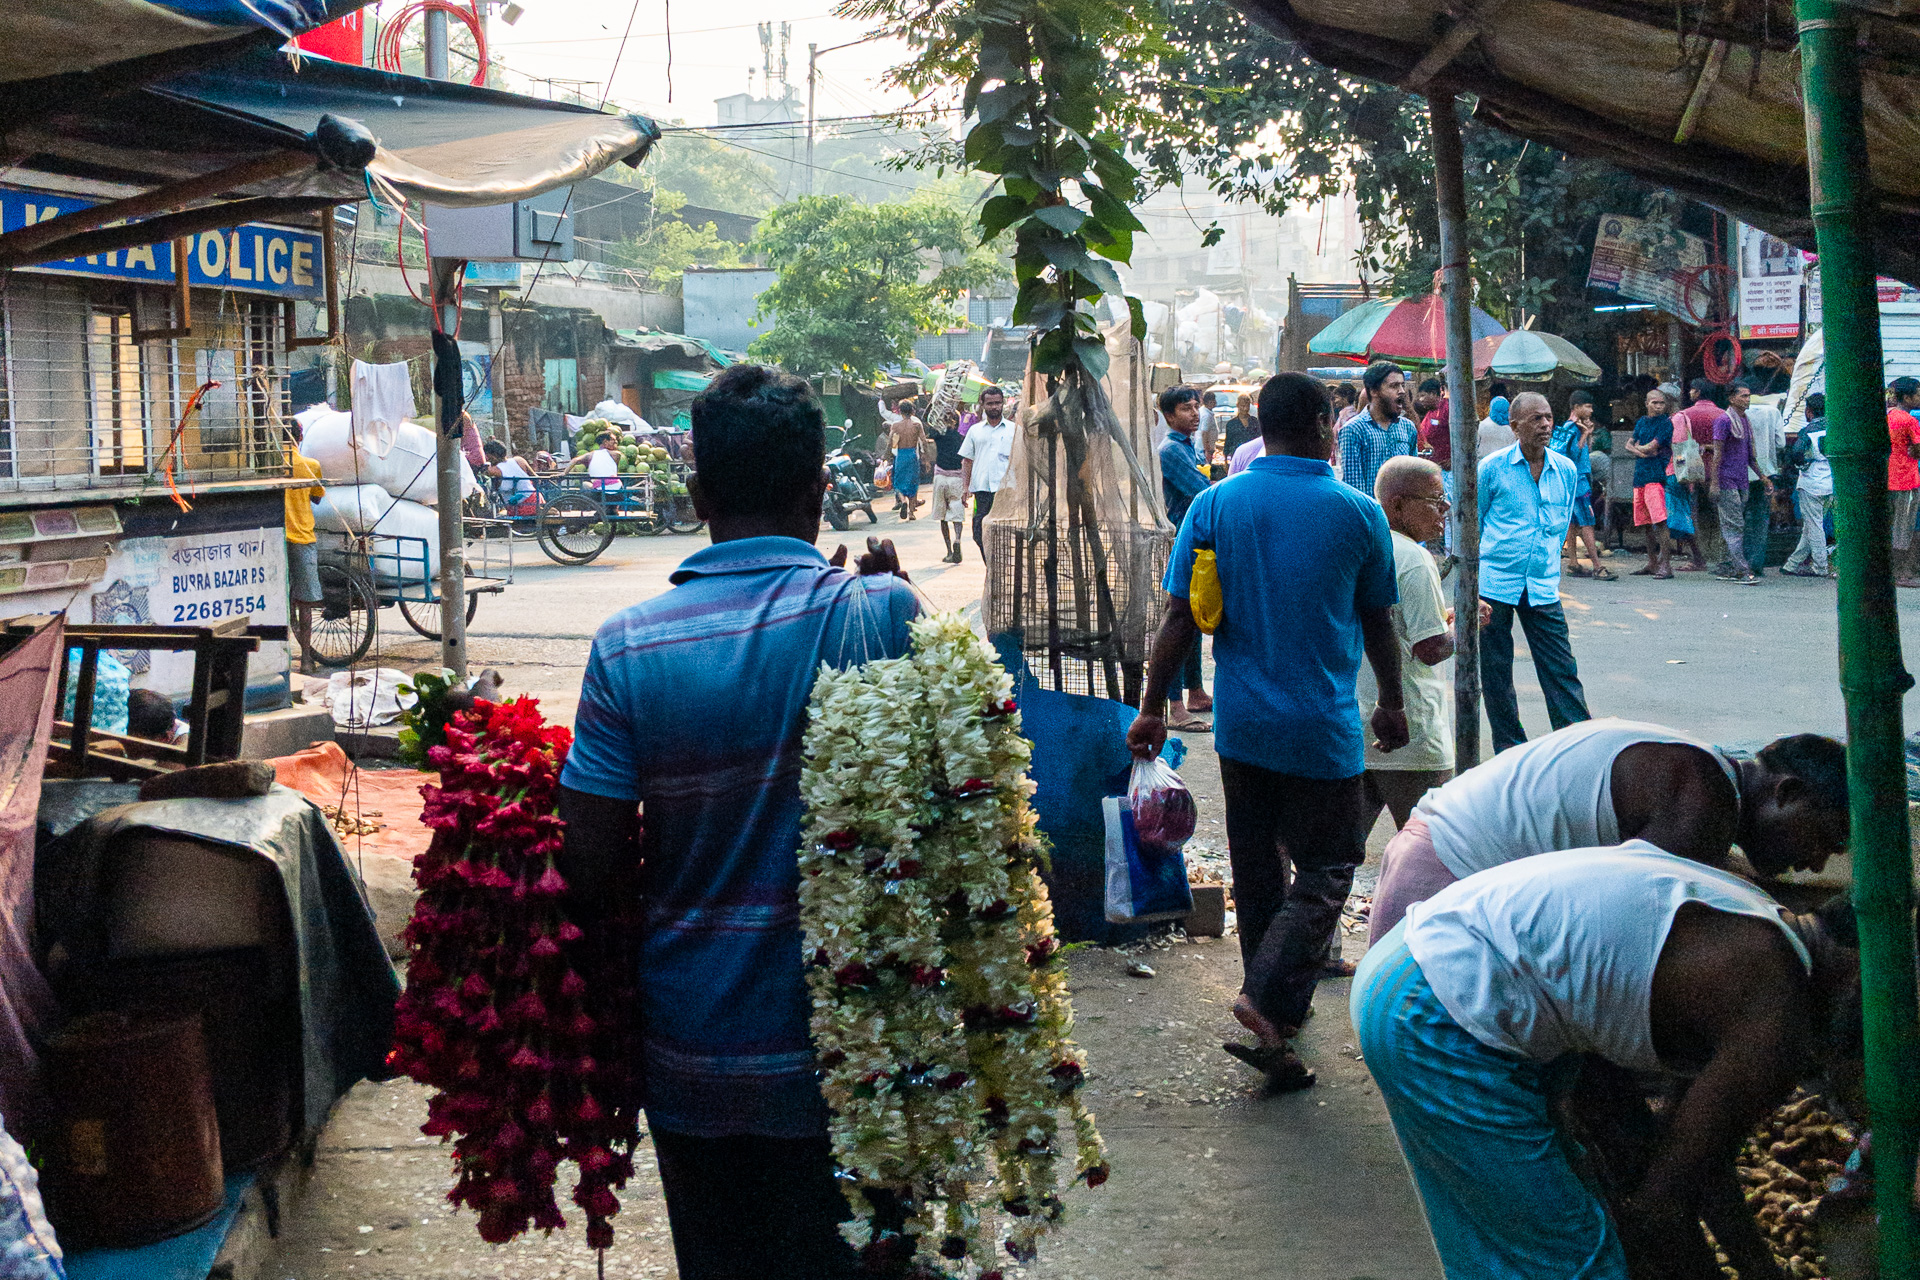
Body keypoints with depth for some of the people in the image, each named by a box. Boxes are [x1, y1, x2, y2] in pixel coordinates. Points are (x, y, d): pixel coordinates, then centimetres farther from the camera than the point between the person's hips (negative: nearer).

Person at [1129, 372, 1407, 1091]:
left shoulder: (1215, 505, -3)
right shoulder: (1358, 513, -7)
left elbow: (1179, 617, -5)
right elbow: (1378, 623, 4)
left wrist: (1152, 708, 3)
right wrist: (1392, 702, 19)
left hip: (1242, 725, 3)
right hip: (1324, 730, -3)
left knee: (1257, 871, 16)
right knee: (1324, 871, 5)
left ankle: (1277, 1012, 27)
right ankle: (1267, 1003, -13)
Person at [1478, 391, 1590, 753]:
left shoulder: (1566, 470, 6)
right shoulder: (1492, 468, -4)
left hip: (1543, 587, 2)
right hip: (1493, 585, -2)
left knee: (1561, 669, -3)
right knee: (1495, 670, 4)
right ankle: (1509, 747, 15)